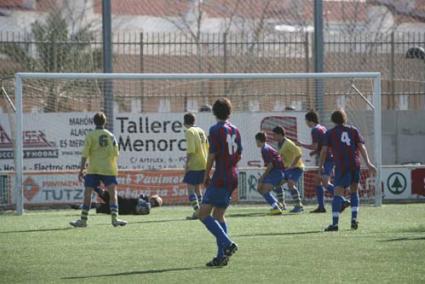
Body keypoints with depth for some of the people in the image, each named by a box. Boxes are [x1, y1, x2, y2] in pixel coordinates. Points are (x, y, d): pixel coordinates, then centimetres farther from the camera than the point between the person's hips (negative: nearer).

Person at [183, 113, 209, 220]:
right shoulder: (200, 131, 14)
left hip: (193, 165, -8)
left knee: (190, 188, -5)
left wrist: (187, 164, -16)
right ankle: (200, 211, 15)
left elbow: (190, 150, -19)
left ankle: (197, 211, -15)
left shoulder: (189, 132, -10)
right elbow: (207, 147, 17)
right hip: (203, 164, 8)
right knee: (197, 188, 17)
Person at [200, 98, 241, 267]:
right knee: (218, 215, 13)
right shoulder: (234, 130, 12)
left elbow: (212, 155, -13)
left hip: (220, 177, -8)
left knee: (204, 213, -9)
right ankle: (222, 256, 7)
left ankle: (228, 244, -20)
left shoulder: (216, 130, -9)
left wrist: (206, 176, -4)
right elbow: (239, 155, 16)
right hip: (232, 177, 8)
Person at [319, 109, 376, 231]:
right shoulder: (353, 130, 13)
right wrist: (368, 163, 2)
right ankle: (354, 219, 8)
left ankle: (334, 223, -19)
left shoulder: (330, 133, 6)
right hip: (355, 164, 3)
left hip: (341, 166, -3)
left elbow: (324, 150, 0)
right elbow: (361, 147, 5)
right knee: (354, 192, 19)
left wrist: (320, 166, 8)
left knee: (338, 193, -8)